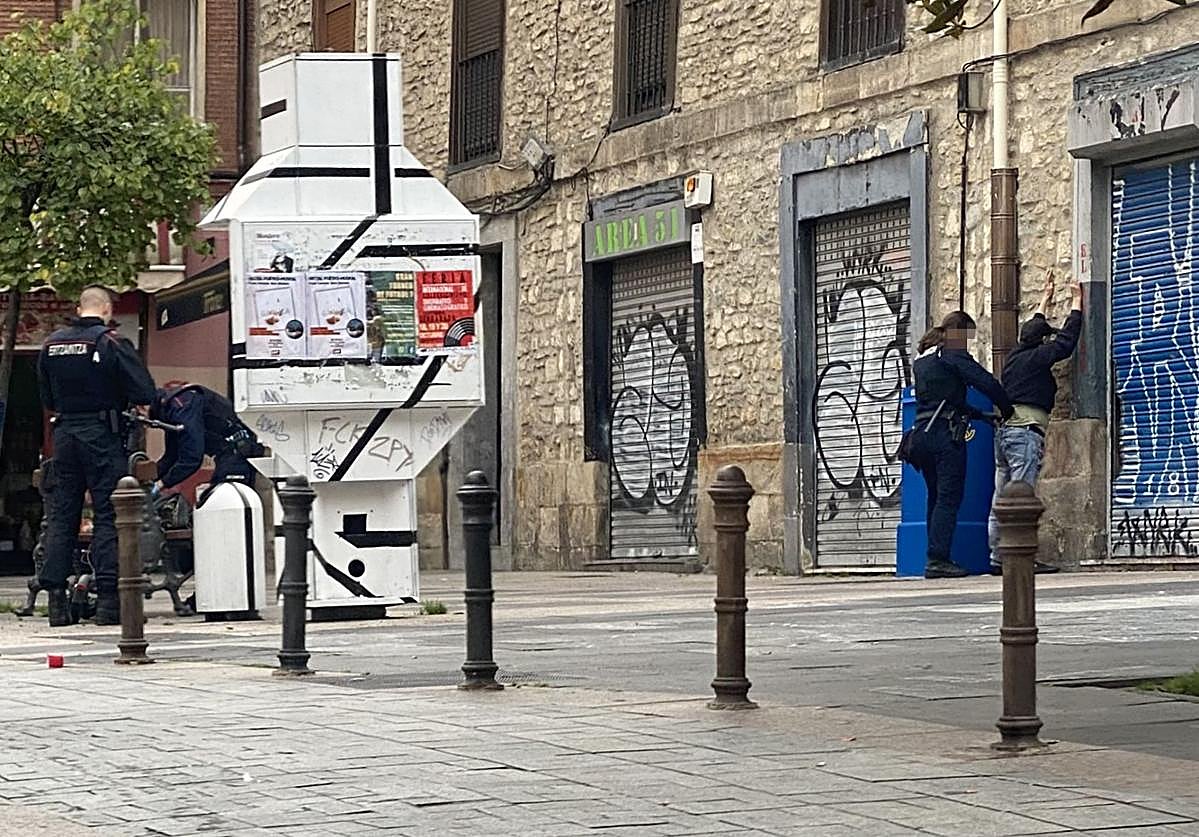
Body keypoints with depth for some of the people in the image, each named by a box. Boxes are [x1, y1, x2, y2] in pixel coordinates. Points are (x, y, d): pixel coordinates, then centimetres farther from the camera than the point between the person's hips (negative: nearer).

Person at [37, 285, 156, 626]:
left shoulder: (51, 344, 8)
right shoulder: (111, 343, -9)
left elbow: (46, 398, 15)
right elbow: (144, 393, -11)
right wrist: (118, 398, 8)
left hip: (64, 433, 5)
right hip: (102, 434, -5)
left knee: (61, 513, 9)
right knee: (108, 515, -2)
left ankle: (56, 599, 7)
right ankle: (107, 597, -5)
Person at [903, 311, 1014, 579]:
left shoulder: (921, 359, 21)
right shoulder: (952, 354, -4)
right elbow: (987, 383, -11)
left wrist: (979, 415, 24)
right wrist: (1008, 411, 3)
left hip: (921, 432, 8)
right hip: (945, 432, -8)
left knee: (936, 497, 11)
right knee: (949, 497, -8)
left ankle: (935, 559, 7)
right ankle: (938, 559, -16)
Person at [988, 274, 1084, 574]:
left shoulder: (1015, 356, 18)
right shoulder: (1037, 358, -3)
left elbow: (1032, 331, 36)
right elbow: (1066, 341, 5)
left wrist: (1045, 300, 47)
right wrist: (1076, 305, 17)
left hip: (1004, 431, 8)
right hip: (1026, 432, -8)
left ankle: (997, 558, 3)